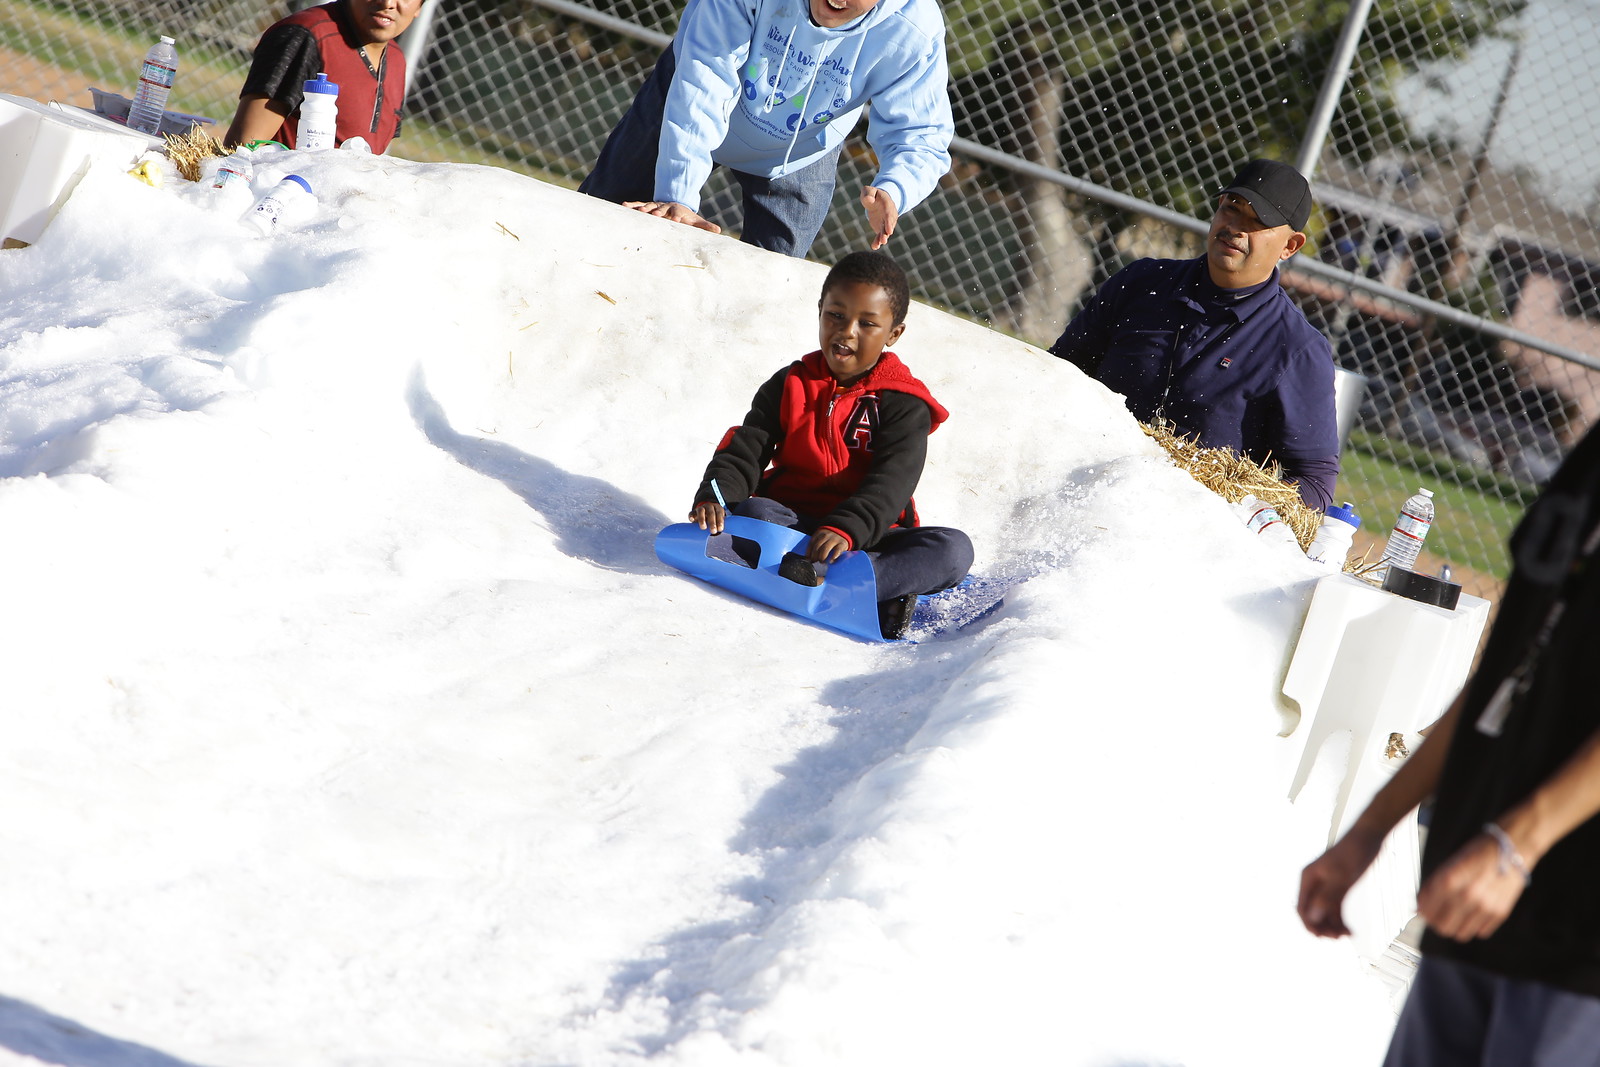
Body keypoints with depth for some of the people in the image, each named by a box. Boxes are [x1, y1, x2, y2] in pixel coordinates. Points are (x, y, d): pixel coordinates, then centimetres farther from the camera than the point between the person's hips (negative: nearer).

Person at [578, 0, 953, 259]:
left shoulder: (914, 34, -36)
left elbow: (919, 136, -32)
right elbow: (703, 85, -42)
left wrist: (891, 193, -57)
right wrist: (677, 195, -48)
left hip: (797, 158, 1)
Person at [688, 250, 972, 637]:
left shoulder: (903, 404, 0)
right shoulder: (789, 386, 9)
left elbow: (890, 484, -15)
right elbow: (745, 453, 1)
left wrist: (846, 529, -35)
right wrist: (715, 495, -23)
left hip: (868, 534, -1)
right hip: (791, 522, 1)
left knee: (954, 549, -26)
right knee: (753, 511, -31)